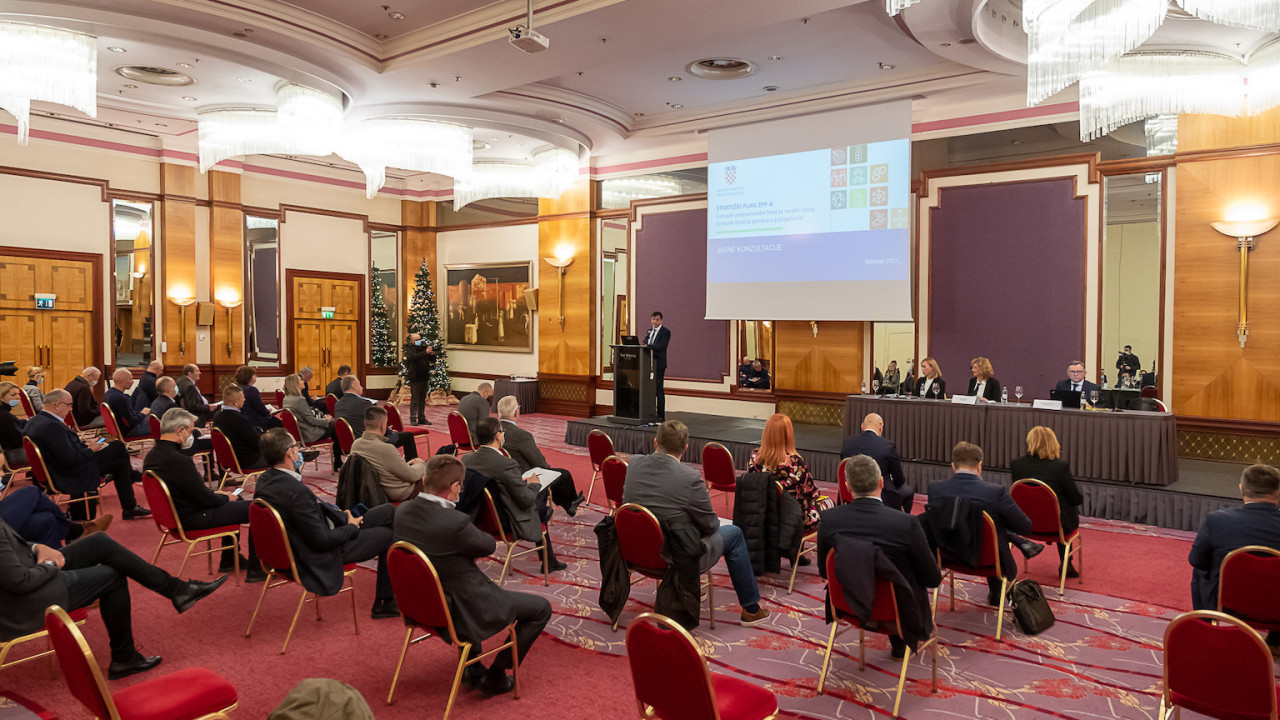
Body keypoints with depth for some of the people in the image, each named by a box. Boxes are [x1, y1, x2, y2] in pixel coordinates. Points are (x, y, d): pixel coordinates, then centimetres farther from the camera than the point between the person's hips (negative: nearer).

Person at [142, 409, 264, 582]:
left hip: (174, 514, 10)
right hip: (191, 519, -10)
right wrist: (226, 497, -3)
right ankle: (256, 569, 3)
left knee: (237, 503, 28)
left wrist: (216, 493, 10)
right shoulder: (179, 460, -29)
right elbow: (205, 499, -22)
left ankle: (229, 560, 36)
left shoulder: (152, 456, 1)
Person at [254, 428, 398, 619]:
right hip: (323, 556, -9)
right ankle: (384, 602, 21)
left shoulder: (265, 480, -3)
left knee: (390, 510, 12)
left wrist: (339, 516, 3)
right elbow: (322, 540, -27)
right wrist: (351, 527, -9)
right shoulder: (295, 491, -33)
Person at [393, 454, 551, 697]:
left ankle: (473, 668, 41)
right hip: (462, 612, -8)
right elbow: (489, 545, -13)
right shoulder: (455, 522, -33)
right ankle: (494, 677, 17)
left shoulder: (402, 511, -10)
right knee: (541, 608, 7)